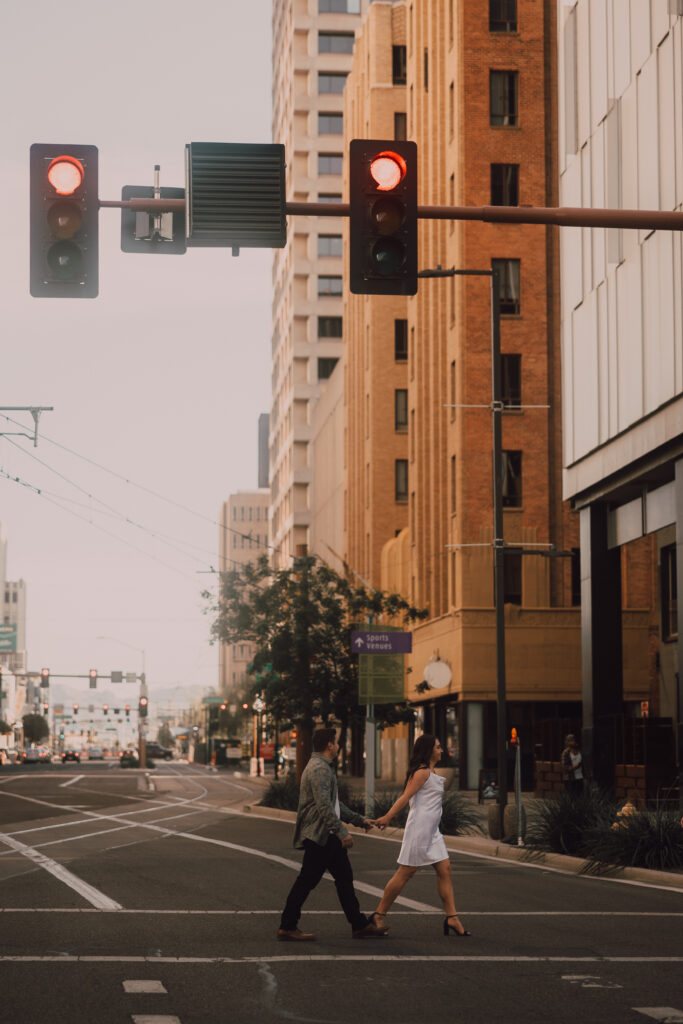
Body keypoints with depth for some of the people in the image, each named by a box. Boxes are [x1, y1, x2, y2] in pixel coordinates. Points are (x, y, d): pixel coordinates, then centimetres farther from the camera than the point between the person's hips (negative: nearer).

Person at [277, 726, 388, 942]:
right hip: (319, 835, -11)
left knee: (344, 878, 11)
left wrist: (358, 820, 28)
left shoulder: (324, 768, 20)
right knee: (307, 881, -6)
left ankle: (360, 925, 14)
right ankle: (287, 927, -1)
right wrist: (342, 832, -26)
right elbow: (324, 806, -24)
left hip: (328, 836, 11)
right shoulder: (319, 769, -16)